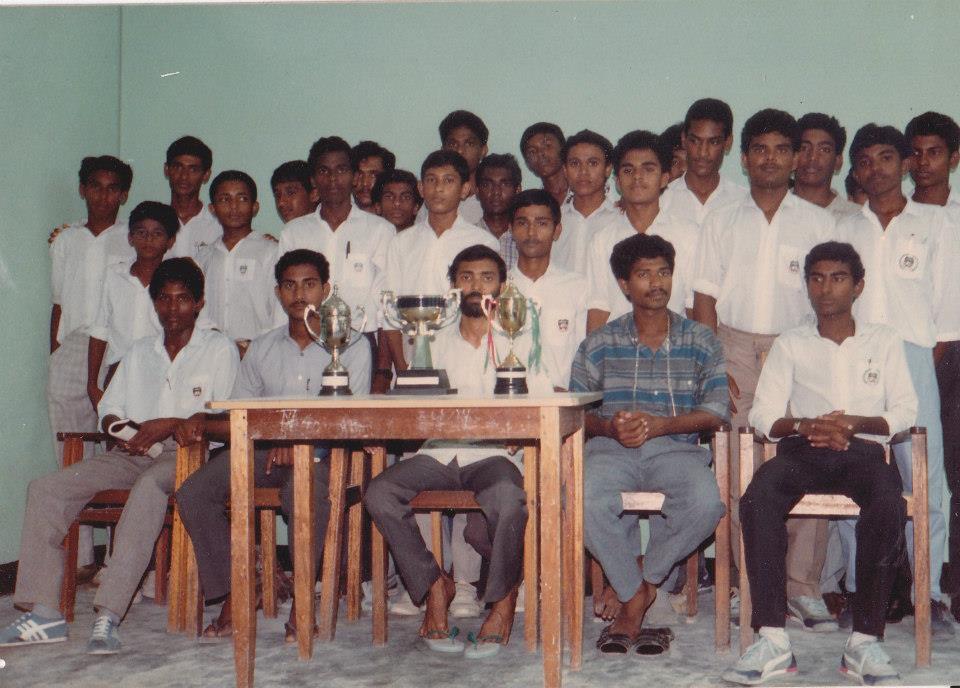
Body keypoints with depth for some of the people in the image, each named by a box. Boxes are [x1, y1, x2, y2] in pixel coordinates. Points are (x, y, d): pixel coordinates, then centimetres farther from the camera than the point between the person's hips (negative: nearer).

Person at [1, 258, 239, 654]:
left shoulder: (219, 349, 6)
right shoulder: (140, 352, 23)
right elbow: (108, 409, 18)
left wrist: (171, 424, -18)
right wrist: (124, 429, -5)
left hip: (185, 453, -6)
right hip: (132, 454, 6)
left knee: (150, 485, -40)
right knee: (46, 488, -15)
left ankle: (108, 614, -43)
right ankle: (43, 612, -19)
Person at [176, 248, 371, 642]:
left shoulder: (350, 347, 7)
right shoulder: (261, 349, 19)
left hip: (322, 452, -4)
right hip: (265, 449, 4)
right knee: (193, 493, -20)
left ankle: (302, 602, -22)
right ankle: (233, 595, -14)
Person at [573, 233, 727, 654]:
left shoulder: (700, 342, 13)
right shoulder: (599, 344, 15)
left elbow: (716, 411, 3)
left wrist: (661, 424, -13)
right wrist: (608, 427, -14)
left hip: (676, 448, 0)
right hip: (612, 449, 0)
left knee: (706, 504, -33)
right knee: (585, 502, -34)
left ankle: (643, 580, -7)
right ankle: (635, 597, -13)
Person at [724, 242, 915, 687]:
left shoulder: (884, 341, 18)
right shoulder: (790, 344, 17)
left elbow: (905, 411, 6)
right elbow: (762, 415, 7)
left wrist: (855, 423, -13)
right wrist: (804, 426, -15)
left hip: (862, 449, 0)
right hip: (803, 450, 1)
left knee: (888, 505, -36)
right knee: (757, 501, -33)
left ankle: (864, 641, -30)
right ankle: (773, 639, -33)